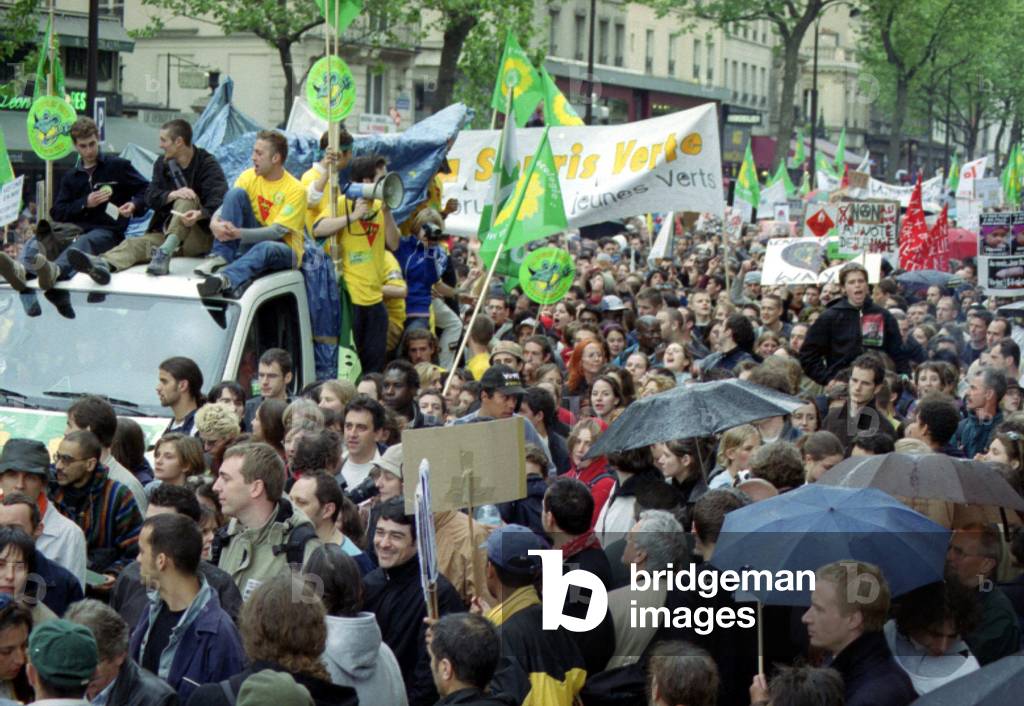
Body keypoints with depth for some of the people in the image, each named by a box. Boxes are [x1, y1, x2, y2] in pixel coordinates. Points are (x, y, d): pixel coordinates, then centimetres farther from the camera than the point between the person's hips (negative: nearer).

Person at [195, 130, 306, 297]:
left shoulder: (295, 189, -14)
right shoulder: (249, 177, 2)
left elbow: (278, 231, -22)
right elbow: (225, 206, -5)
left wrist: (239, 233, -36)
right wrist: (215, 223, -31)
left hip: (283, 248, -4)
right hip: (250, 239, 4)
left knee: (266, 248, -42)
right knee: (236, 193, -16)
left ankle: (224, 279, -67)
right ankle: (221, 257, -25)